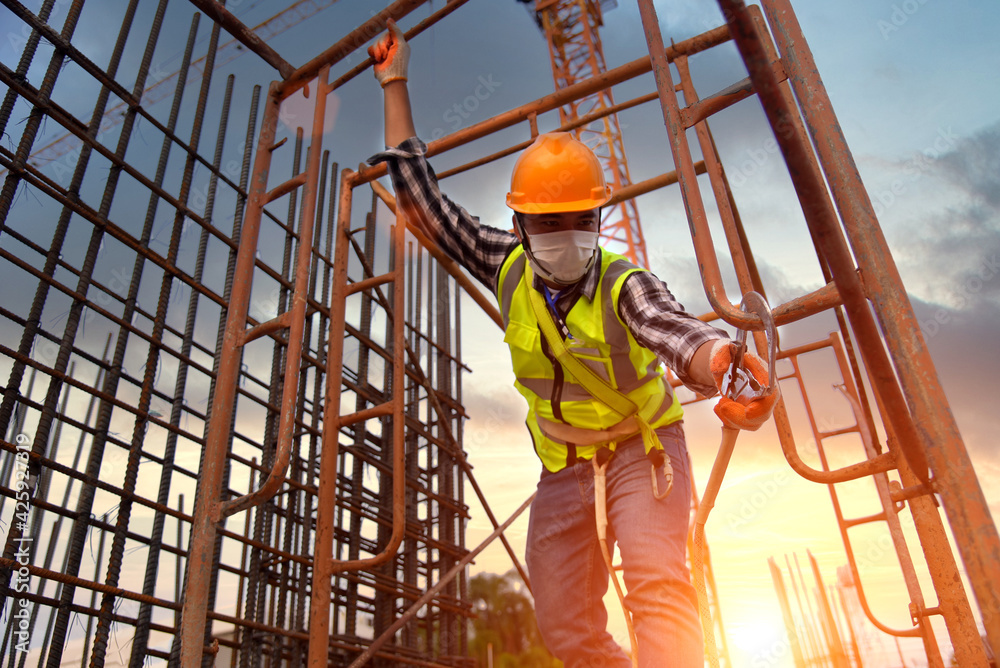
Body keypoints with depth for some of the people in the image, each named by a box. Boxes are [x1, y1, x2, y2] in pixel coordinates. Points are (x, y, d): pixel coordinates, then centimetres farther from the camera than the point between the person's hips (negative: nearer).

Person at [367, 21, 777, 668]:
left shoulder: (623, 283, -18)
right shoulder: (507, 264, -6)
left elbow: (676, 328, -40)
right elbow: (423, 197, 0)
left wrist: (721, 362, -65)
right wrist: (395, 85, 2)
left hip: (640, 449, -4)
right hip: (564, 466, 4)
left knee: (656, 584, -25)